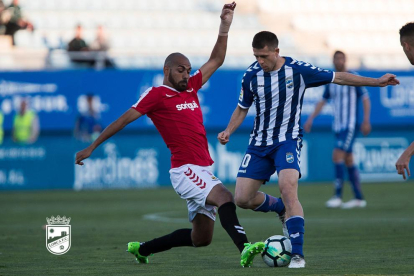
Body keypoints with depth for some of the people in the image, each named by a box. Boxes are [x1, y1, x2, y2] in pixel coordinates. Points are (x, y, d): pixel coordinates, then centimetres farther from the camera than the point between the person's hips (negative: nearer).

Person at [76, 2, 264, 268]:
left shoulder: (191, 88, 17)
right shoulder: (156, 94, -2)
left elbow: (216, 61, 22)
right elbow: (124, 120, 0)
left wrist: (225, 26, 13)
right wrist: (91, 147, 3)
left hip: (203, 170, 8)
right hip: (185, 170, -8)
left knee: (201, 238, 8)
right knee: (224, 197, -31)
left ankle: (141, 249, 23)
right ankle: (245, 248, -48)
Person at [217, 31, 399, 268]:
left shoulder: (298, 70, -10)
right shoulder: (251, 76, -2)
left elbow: (338, 77, -2)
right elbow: (242, 108, 13)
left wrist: (377, 82, -4)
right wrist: (228, 131, -4)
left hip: (287, 140, -4)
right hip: (259, 143, 4)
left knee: (288, 189, -28)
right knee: (242, 198, -2)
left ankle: (297, 254, -24)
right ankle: (282, 208, 29)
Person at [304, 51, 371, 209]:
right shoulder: (331, 82, 13)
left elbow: (365, 99, -4)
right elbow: (322, 102, 20)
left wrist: (366, 121, -12)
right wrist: (311, 119, 10)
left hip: (350, 126, -7)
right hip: (338, 127, 7)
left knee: (337, 156, -17)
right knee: (348, 161, 7)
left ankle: (337, 196, -17)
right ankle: (359, 198, 11)